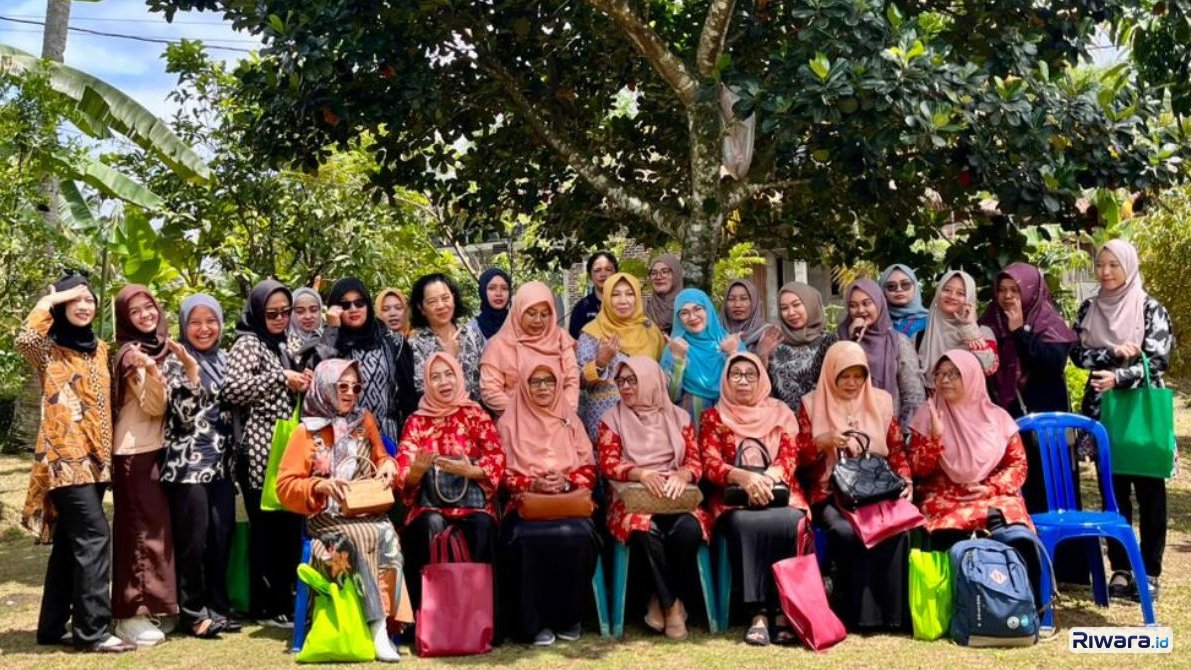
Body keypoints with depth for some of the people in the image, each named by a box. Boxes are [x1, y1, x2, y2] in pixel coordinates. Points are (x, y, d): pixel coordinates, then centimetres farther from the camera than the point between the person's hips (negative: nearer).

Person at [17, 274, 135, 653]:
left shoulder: (99, 348, 15)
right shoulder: (48, 348, -4)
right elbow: (23, 340, -28)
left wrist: (107, 452, 17)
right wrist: (49, 301, -16)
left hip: (94, 458, 7)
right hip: (64, 457, -7)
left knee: (70, 542, 12)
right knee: (94, 537, -14)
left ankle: (53, 626, 21)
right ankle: (93, 630, -9)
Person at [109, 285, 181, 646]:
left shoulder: (166, 349, 11)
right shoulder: (131, 354, -10)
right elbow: (153, 406, -18)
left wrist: (189, 365, -4)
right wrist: (151, 371, -33)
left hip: (160, 448, 7)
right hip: (135, 451, -7)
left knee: (154, 526, 10)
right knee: (143, 528, -6)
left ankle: (142, 609, 19)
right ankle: (131, 615, 0)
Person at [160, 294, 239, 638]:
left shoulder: (223, 360, 12)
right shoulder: (176, 361, -5)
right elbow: (182, 415, -16)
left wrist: (232, 458, 18)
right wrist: (190, 374, -26)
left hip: (220, 463, 6)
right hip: (188, 464, -6)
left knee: (222, 536, 7)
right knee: (193, 539, -1)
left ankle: (218, 607, 18)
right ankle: (194, 611, 9)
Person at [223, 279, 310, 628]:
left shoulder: (280, 346, 19)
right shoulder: (247, 344, -6)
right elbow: (231, 389, -21)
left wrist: (301, 385, 10)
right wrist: (281, 379, -17)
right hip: (260, 451, -8)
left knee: (288, 525, 9)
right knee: (267, 526, -4)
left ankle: (283, 598, 18)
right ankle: (267, 606, 4)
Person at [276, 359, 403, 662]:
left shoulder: (364, 420, 16)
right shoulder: (307, 432, 5)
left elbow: (381, 458, 25)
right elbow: (285, 486, 0)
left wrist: (388, 465, 1)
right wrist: (320, 485, -17)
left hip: (368, 511, 3)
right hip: (326, 516, -3)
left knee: (388, 535, -31)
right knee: (370, 536, -34)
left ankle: (380, 623, -28)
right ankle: (377, 628, -31)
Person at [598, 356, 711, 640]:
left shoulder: (678, 417, 14)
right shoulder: (613, 418, 10)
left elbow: (696, 462, 7)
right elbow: (608, 464, -3)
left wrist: (682, 474, -18)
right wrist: (641, 473, -22)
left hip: (676, 497, 2)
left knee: (688, 529, -33)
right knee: (646, 531, -37)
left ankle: (662, 600, -12)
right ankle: (671, 604, -17)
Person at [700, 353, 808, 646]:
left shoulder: (781, 413, 15)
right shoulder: (714, 416, 11)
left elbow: (789, 457, 2)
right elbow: (710, 464, -3)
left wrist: (768, 477, -22)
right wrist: (744, 477, -23)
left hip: (779, 492, 1)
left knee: (789, 523, -34)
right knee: (746, 524, -36)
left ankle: (784, 610, -29)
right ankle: (758, 612, -33)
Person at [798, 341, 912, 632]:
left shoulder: (881, 401, 12)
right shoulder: (812, 403, 6)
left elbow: (897, 450, 12)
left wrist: (905, 480, -6)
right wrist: (823, 441, -15)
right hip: (831, 494, -2)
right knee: (847, 532, -34)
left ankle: (893, 613, -20)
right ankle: (860, 614, -23)